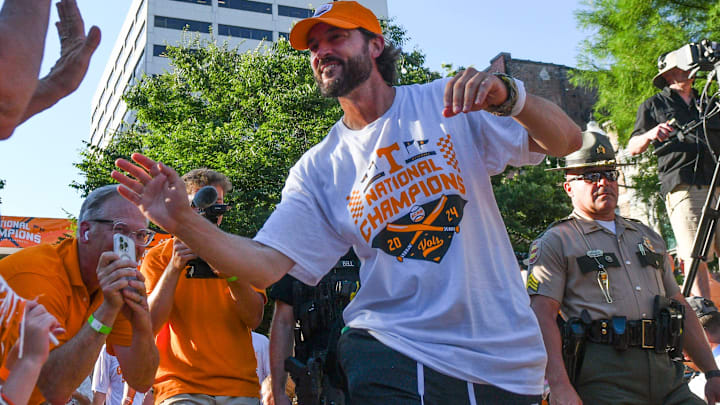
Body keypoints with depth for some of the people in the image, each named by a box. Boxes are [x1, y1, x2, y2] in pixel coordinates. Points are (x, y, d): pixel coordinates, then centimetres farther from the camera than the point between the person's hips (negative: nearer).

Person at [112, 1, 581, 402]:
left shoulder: (450, 102, -1)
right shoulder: (318, 169, 4)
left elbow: (566, 141, -6)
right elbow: (266, 264, -5)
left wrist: (508, 96, -27)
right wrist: (184, 221, -21)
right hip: (395, 353, 0)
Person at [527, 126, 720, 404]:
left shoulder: (648, 237, 25)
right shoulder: (555, 243, 4)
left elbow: (680, 307, 26)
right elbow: (542, 316, -8)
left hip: (666, 374, 6)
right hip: (604, 379, -6)